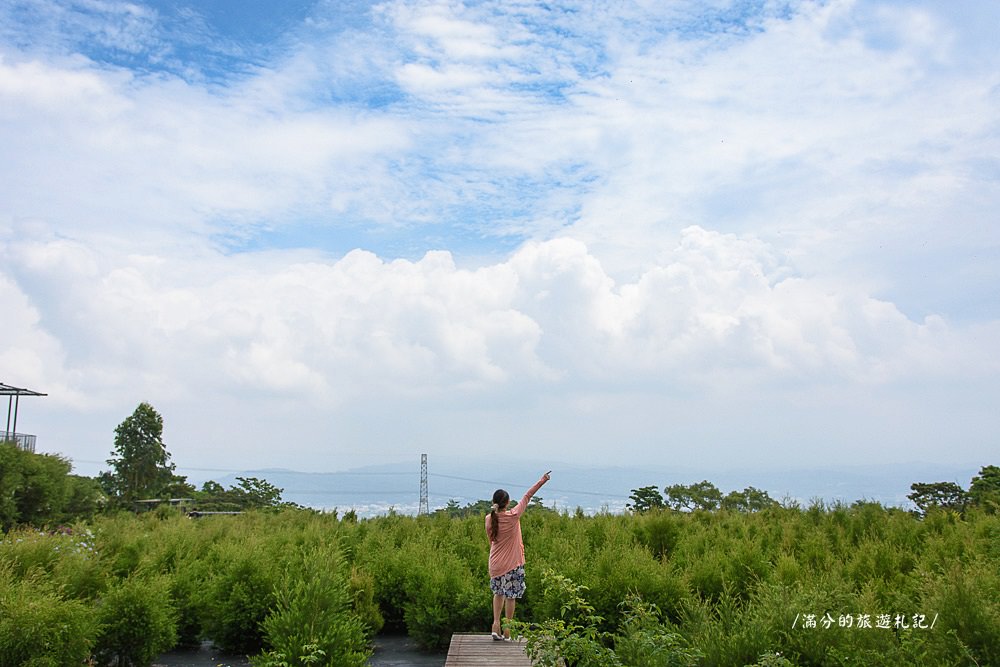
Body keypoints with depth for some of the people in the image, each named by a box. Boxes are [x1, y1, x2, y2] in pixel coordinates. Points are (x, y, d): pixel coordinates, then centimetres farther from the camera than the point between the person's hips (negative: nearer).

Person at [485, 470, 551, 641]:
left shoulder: (489, 519, -6)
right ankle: (507, 631, 13)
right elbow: (527, 496, -8)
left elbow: (491, 540, 7)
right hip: (512, 563, -4)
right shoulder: (513, 516, -16)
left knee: (498, 593, 21)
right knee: (510, 595, 6)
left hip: (495, 563, 4)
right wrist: (541, 481, 0)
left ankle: (496, 623, 12)